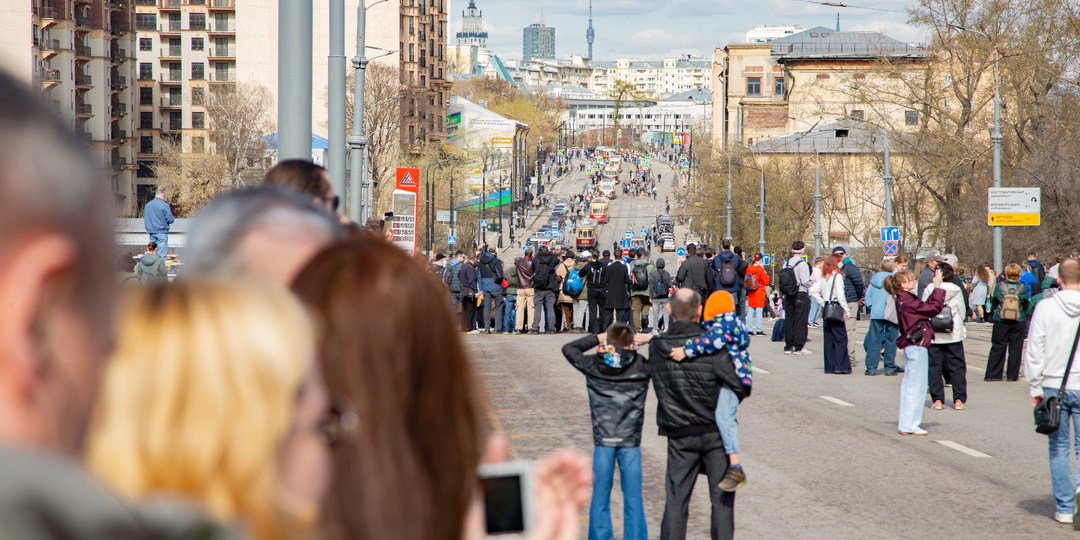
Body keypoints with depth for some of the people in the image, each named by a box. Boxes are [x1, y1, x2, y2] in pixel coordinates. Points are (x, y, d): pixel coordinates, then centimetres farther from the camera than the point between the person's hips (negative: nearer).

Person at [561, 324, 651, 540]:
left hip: (603, 441, 1)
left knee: (600, 498, 7)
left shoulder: (593, 365, 1)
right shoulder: (642, 367, -2)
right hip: (630, 442, -1)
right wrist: (649, 339, 9)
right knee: (633, 498, 5)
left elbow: (568, 348, 18)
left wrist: (597, 338, 17)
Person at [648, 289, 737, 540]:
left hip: (679, 435, 2)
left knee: (676, 499, 7)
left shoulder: (656, 347, -5)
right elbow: (739, 385, -14)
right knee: (721, 498, 6)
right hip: (715, 431, -2)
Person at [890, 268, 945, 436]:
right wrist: (938, 287, -10)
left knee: (909, 384, 15)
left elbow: (927, 306, 14)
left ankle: (905, 423, 22)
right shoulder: (908, 302, -20)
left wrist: (935, 288, 11)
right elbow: (934, 308, -18)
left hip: (911, 346, 10)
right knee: (916, 385, -5)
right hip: (917, 346, -10)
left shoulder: (903, 300, 10)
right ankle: (909, 425, -2)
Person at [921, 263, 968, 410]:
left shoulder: (929, 289, -5)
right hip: (954, 334, 0)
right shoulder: (956, 290, -3)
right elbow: (962, 313, 4)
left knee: (934, 366, 5)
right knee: (957, 366, 6)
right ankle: (959, 399, 3)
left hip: (933, 335, 0)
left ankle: (937, 400, 2)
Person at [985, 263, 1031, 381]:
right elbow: (1026, 306, 3)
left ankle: (992, 374, 8)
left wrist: (993, 315, 22)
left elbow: (993, 303, 4)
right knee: (1015, 348, 8)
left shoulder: (999, 286, -7)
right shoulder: (1023, 288, -7)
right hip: (1019, 322, 0)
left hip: (1001, 322, 0)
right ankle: (1012, 375, 9)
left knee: (997, 348, 7)